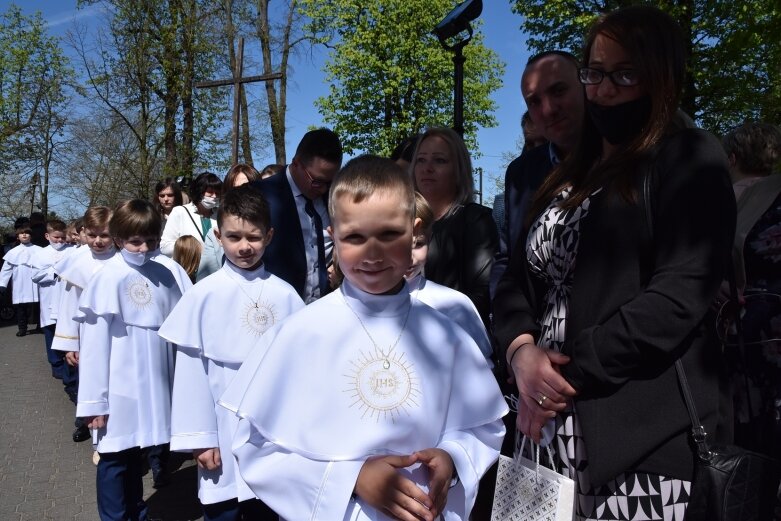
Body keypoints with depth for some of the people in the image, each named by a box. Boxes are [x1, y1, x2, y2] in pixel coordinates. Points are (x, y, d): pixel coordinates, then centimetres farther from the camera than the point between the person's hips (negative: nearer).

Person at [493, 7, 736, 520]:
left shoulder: (690, 159, -3)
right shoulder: (573, 174, 16)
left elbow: (680, 295, -16)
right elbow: (521, 275, 10)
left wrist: (570, 373, -15)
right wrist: (521, 350, -10)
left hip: (644, 433, -6)